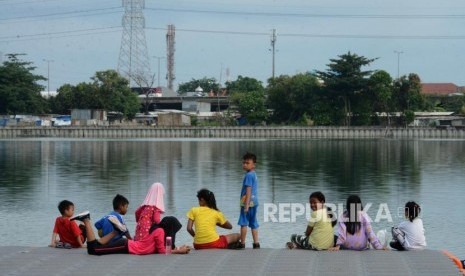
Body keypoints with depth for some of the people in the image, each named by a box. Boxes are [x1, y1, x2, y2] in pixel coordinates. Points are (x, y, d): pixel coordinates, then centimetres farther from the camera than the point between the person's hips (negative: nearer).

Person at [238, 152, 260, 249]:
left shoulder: (248, 175, -13)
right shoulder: (254, 175, 14)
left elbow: (248, 191, -18)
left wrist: (246, 205, -20)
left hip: (248, 202, -9)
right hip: (255, 202, 9)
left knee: (243, 223, -5)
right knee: (253, 224, 11)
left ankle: (242, 244, -3)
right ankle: (256, 243, 10)